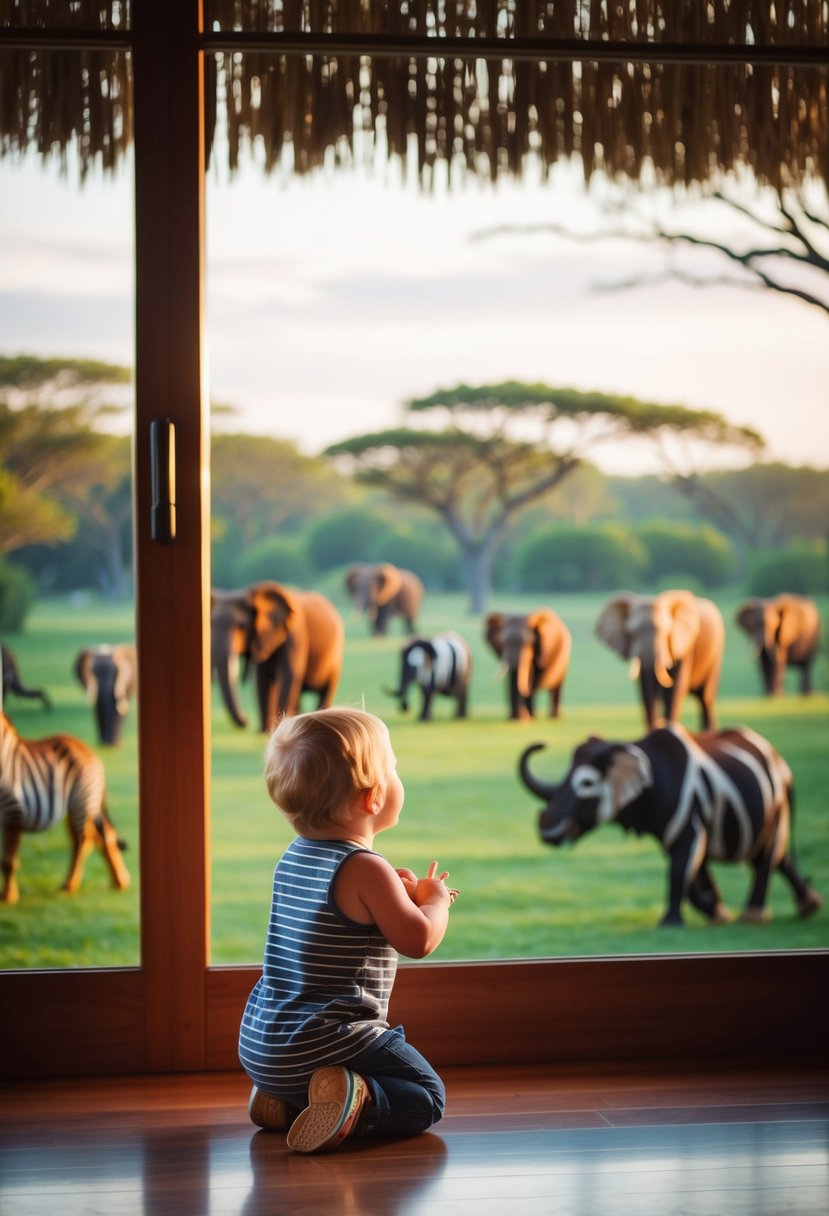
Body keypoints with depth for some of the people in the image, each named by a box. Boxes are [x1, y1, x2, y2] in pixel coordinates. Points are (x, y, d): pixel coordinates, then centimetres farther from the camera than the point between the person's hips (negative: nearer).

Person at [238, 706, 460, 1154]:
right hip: (322, 1044, -9)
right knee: (426, 1096, 1)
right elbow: (418, 940, -14)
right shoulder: (364, 869, -18)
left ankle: (282, 1101, 10)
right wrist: (434, 902, 6)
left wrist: (401, 896, 20)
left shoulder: (293, 858, 10)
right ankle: (356, 1105, -24)